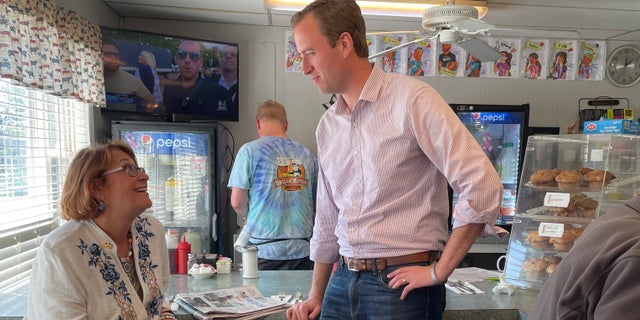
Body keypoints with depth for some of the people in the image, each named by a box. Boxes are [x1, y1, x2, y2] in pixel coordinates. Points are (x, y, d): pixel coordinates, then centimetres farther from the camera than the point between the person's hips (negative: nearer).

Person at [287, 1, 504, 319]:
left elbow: (483, 186, -17)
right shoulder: (327, 125, 6)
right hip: (343, 281, 6)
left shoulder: (412, 99, -14)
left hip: (402, 284, -5)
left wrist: (439, 272, -14)